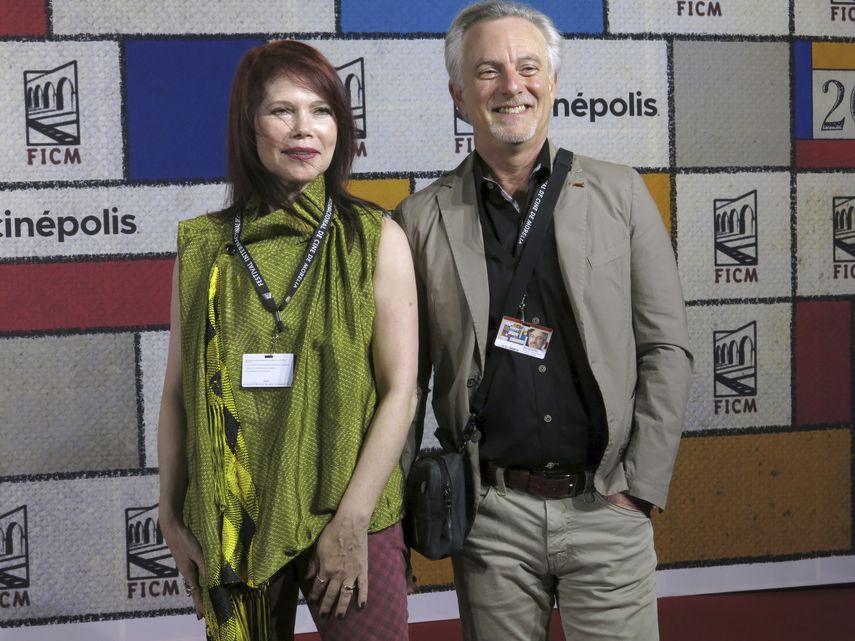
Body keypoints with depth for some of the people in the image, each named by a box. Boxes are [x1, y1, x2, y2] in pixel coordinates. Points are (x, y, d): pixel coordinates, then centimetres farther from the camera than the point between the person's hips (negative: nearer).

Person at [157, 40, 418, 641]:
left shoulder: (376, 239, -3)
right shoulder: (203, 246, 2)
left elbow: (400, 390, -6)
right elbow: (178, 392, 4)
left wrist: (352, 521, -11)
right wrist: (172, 518, 2)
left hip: (353, 520, -1)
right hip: (228, 526, 2)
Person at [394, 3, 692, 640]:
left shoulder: (619, 193, 4)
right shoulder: (422, 218, 2)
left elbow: (667, 348, 3)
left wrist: (640, 485, -4)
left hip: (607, 505, 0)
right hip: (491, 515, 0)